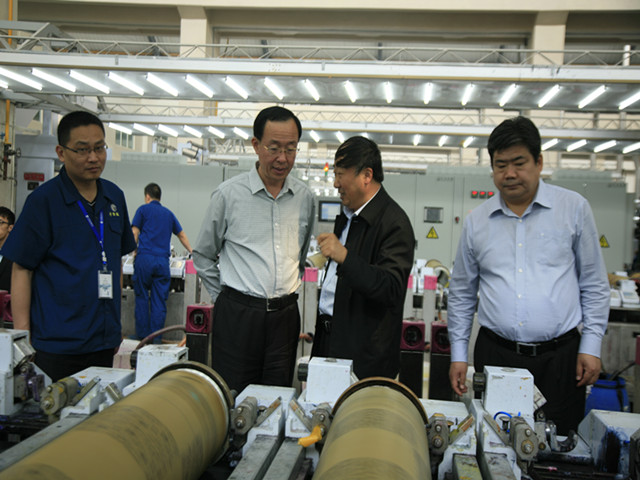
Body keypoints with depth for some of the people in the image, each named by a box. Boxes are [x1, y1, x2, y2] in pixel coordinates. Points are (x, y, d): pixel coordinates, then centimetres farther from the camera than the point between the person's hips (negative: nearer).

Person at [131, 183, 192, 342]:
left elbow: (134, 234, 3)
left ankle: (142, 336, 8)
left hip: (145, 258, -3)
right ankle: (156, 338, 3)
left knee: (142, 298, 5)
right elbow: (182, 235, 26)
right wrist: (192, 252, 38)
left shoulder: (143, 209, 8)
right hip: (163, 260, 3)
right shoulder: (168, 213, 19)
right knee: (159, 301, 3)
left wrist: (135, 251, 18)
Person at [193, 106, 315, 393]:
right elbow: (203, 256, 8)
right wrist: (226, 297, 7)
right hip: (237, 315, -3)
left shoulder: (304, 198, 6)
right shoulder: (229, 194, -3)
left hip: (285, 315, 3)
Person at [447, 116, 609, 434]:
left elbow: (593, 285, 6)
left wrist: (591, 346, 1)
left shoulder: (574, 208, 2)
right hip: (495, 354, 2)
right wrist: (458, 355, 9)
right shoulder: (476, 221, 6)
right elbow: (462, 294, 12)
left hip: (559, 356, -1)